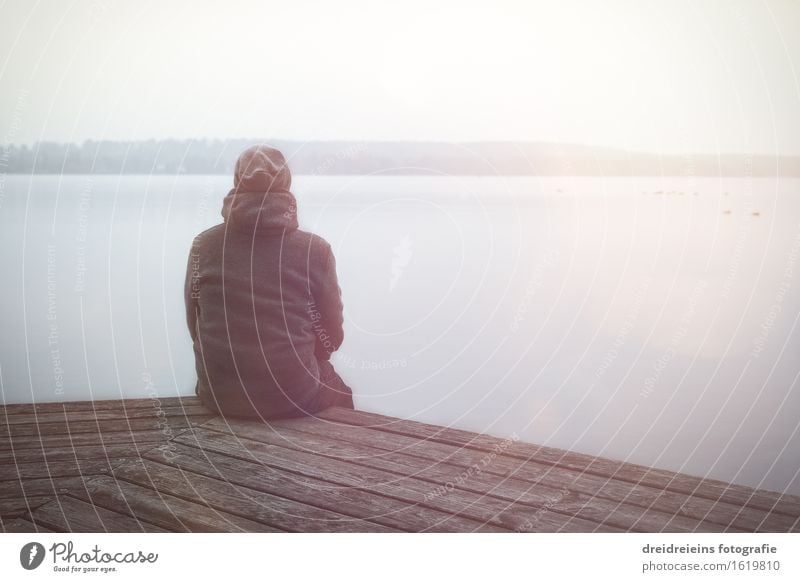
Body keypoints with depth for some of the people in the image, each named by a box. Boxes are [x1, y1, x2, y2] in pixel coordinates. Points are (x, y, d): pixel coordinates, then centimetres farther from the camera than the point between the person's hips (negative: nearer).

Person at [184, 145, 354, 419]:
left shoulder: (203, 246, -5)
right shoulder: (314, 250, -11)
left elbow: (195, 327, 4)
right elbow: (331, 335, -4)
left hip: (218, 396, 3)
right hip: (294, 397, -2)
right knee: (339, 393, 31)